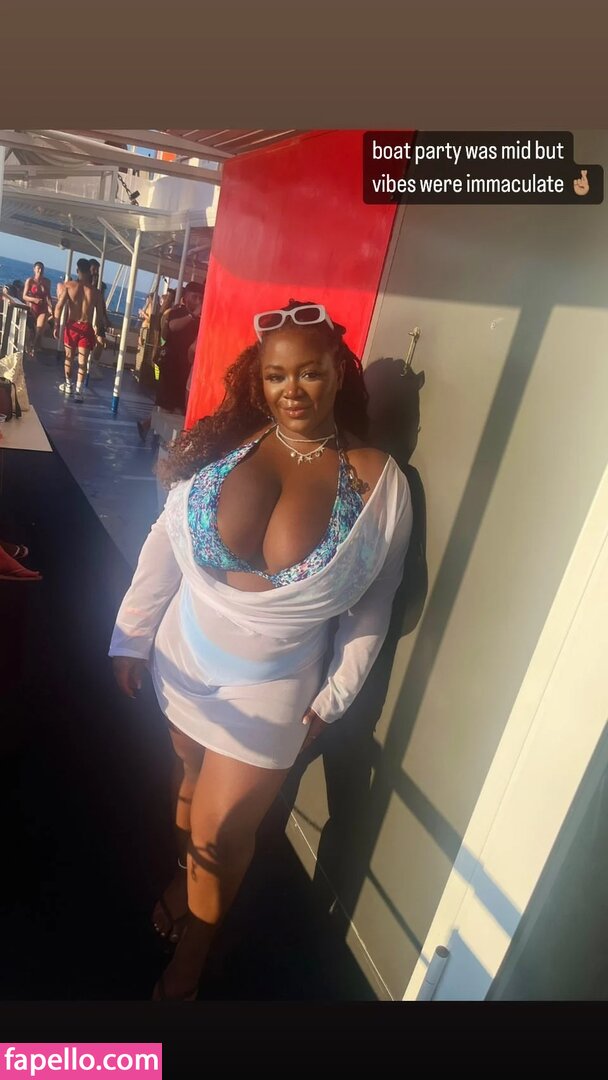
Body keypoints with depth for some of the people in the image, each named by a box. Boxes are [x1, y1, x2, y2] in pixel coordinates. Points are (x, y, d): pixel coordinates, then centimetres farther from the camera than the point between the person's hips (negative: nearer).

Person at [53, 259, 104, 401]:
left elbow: (59, 306, -9)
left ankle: (68, 385, 31)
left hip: (72, 325, 1)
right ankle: (79, 390, -14)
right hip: (87, 328, -1)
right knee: (83, 360, -3)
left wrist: (57, 325, -1)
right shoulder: (96, 291, 0)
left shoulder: (69, 285, -2)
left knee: (69, 356, 19)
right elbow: (100, 315, 1)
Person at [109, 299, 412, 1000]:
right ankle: (187, 873, 57)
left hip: (273, 688, -1)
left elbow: (373, 606, -5)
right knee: (194, 781, 23)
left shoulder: (377, 481, -13)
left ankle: (189, 957, 42)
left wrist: (332, 700, -4)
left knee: (220, 830, 10)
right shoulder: (221, 444, -10)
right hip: (185, 660, 2)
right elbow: (164, 545, -1)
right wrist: (132, 637, 4)